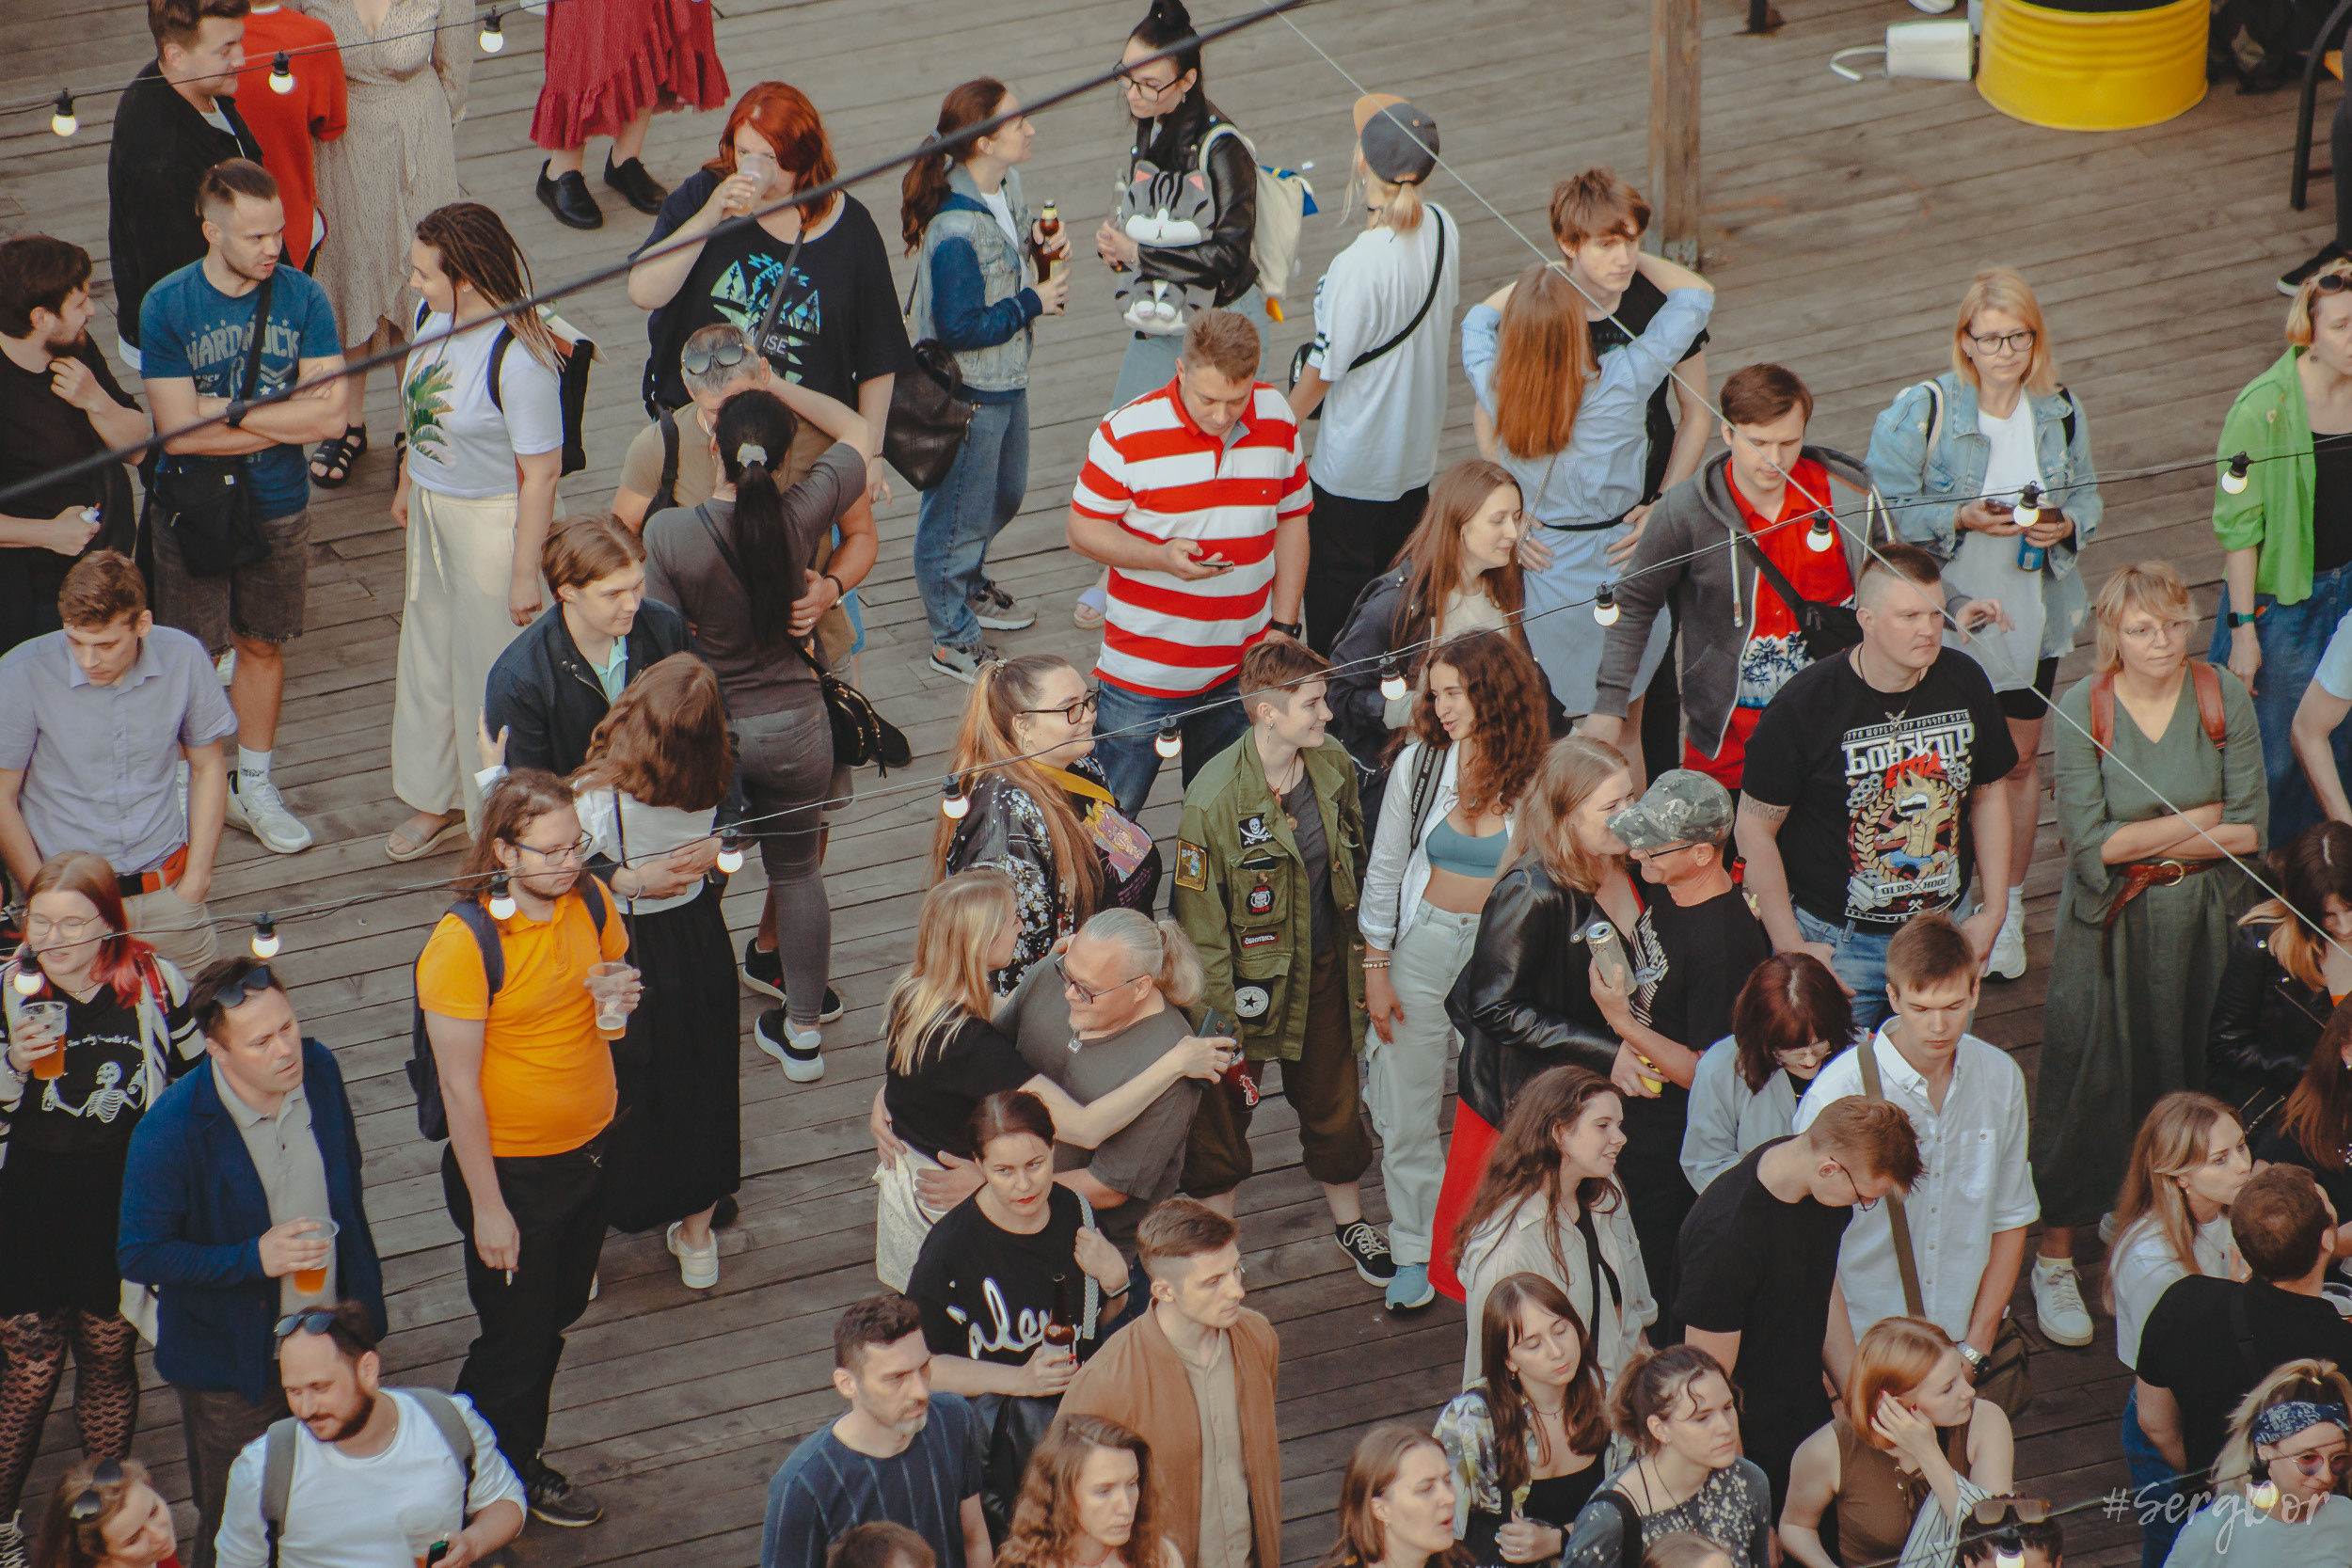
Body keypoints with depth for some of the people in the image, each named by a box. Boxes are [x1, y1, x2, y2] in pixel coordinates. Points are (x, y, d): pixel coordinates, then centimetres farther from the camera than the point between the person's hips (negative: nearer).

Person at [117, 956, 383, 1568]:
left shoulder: (319, 1069, -10)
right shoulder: (172, 1129, -27)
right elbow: (138, 1256, -20)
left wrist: (362, 1297, 14)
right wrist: (253, 1259, -29)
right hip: (234, 1365, -5)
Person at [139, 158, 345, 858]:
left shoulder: (302, 297, -8)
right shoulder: (166, 306, -14)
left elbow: (327, 412, -13)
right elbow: (178, 431, -19)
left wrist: (229, 415, -17)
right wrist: (283, 422, -15)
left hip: (278, 509, 2)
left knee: (263, 645, 14)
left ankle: (254, 785, 29)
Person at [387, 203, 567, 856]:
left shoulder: (519, 359, -31)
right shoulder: (431, 316, -7)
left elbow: (540, 474, -24)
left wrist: (525, 573, -19)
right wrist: (407, 485, 24)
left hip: (493, 524, -8)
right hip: (431, 509, 8)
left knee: (492, 672, 7)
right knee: (427, 653, 23)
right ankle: (436, 795, 44)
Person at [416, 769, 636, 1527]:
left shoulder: (590, 901, -6)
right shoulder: (464, 943, -25)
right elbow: (459, 1084, -21)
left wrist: (623, 998, -11)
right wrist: (487, 1206, -18)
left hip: (591, 1150, 7)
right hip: (512, 1167, -6)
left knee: (556, 1319, 23)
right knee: (515, 1337, 8)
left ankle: (521, 1457, 43)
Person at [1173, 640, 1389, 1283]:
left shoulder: (1332, 765, -8)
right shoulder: (1213, 800, -26)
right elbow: (1199, 916, -18)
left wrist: (1363, 953, 14)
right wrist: (1219, 1008, -15)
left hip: (1326, 967, 5)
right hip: (1248, 978, -5)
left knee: (1332, 1096, 22)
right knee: (1223, 1106, 15)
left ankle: (1349, 1218, 45)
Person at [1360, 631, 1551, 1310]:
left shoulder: (1539, 780, -12)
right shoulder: (1420, 764, -6)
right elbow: (1384, 869, 3)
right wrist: (1376, 967, 2)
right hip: (1423, 942, 2)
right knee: (1407, 1107, 6)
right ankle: (1418, 1249, 22)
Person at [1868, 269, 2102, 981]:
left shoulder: (2059, 412, 1)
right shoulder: (1919, 412, -13)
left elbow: (2085, 493, 12)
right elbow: (1884, 513, -12)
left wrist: (2067, 524, -10)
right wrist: (1962, 520, -24)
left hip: (2031, 619, 4)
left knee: (2019, 761, 14)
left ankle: (2009, 908, 29)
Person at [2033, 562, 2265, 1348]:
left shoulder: (2222, 697, -5)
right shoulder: (2082, 708, -10)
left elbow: (2250, 830, -6)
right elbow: (2087, 840, -15)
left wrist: (2142, 841, -12)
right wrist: (2197, 822, -11)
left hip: (2205, 922, 2)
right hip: (2110, 927, -2)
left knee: (2191, 1079, 7)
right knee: (2089, 1082, -1)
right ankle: (2056, 1255, 8)